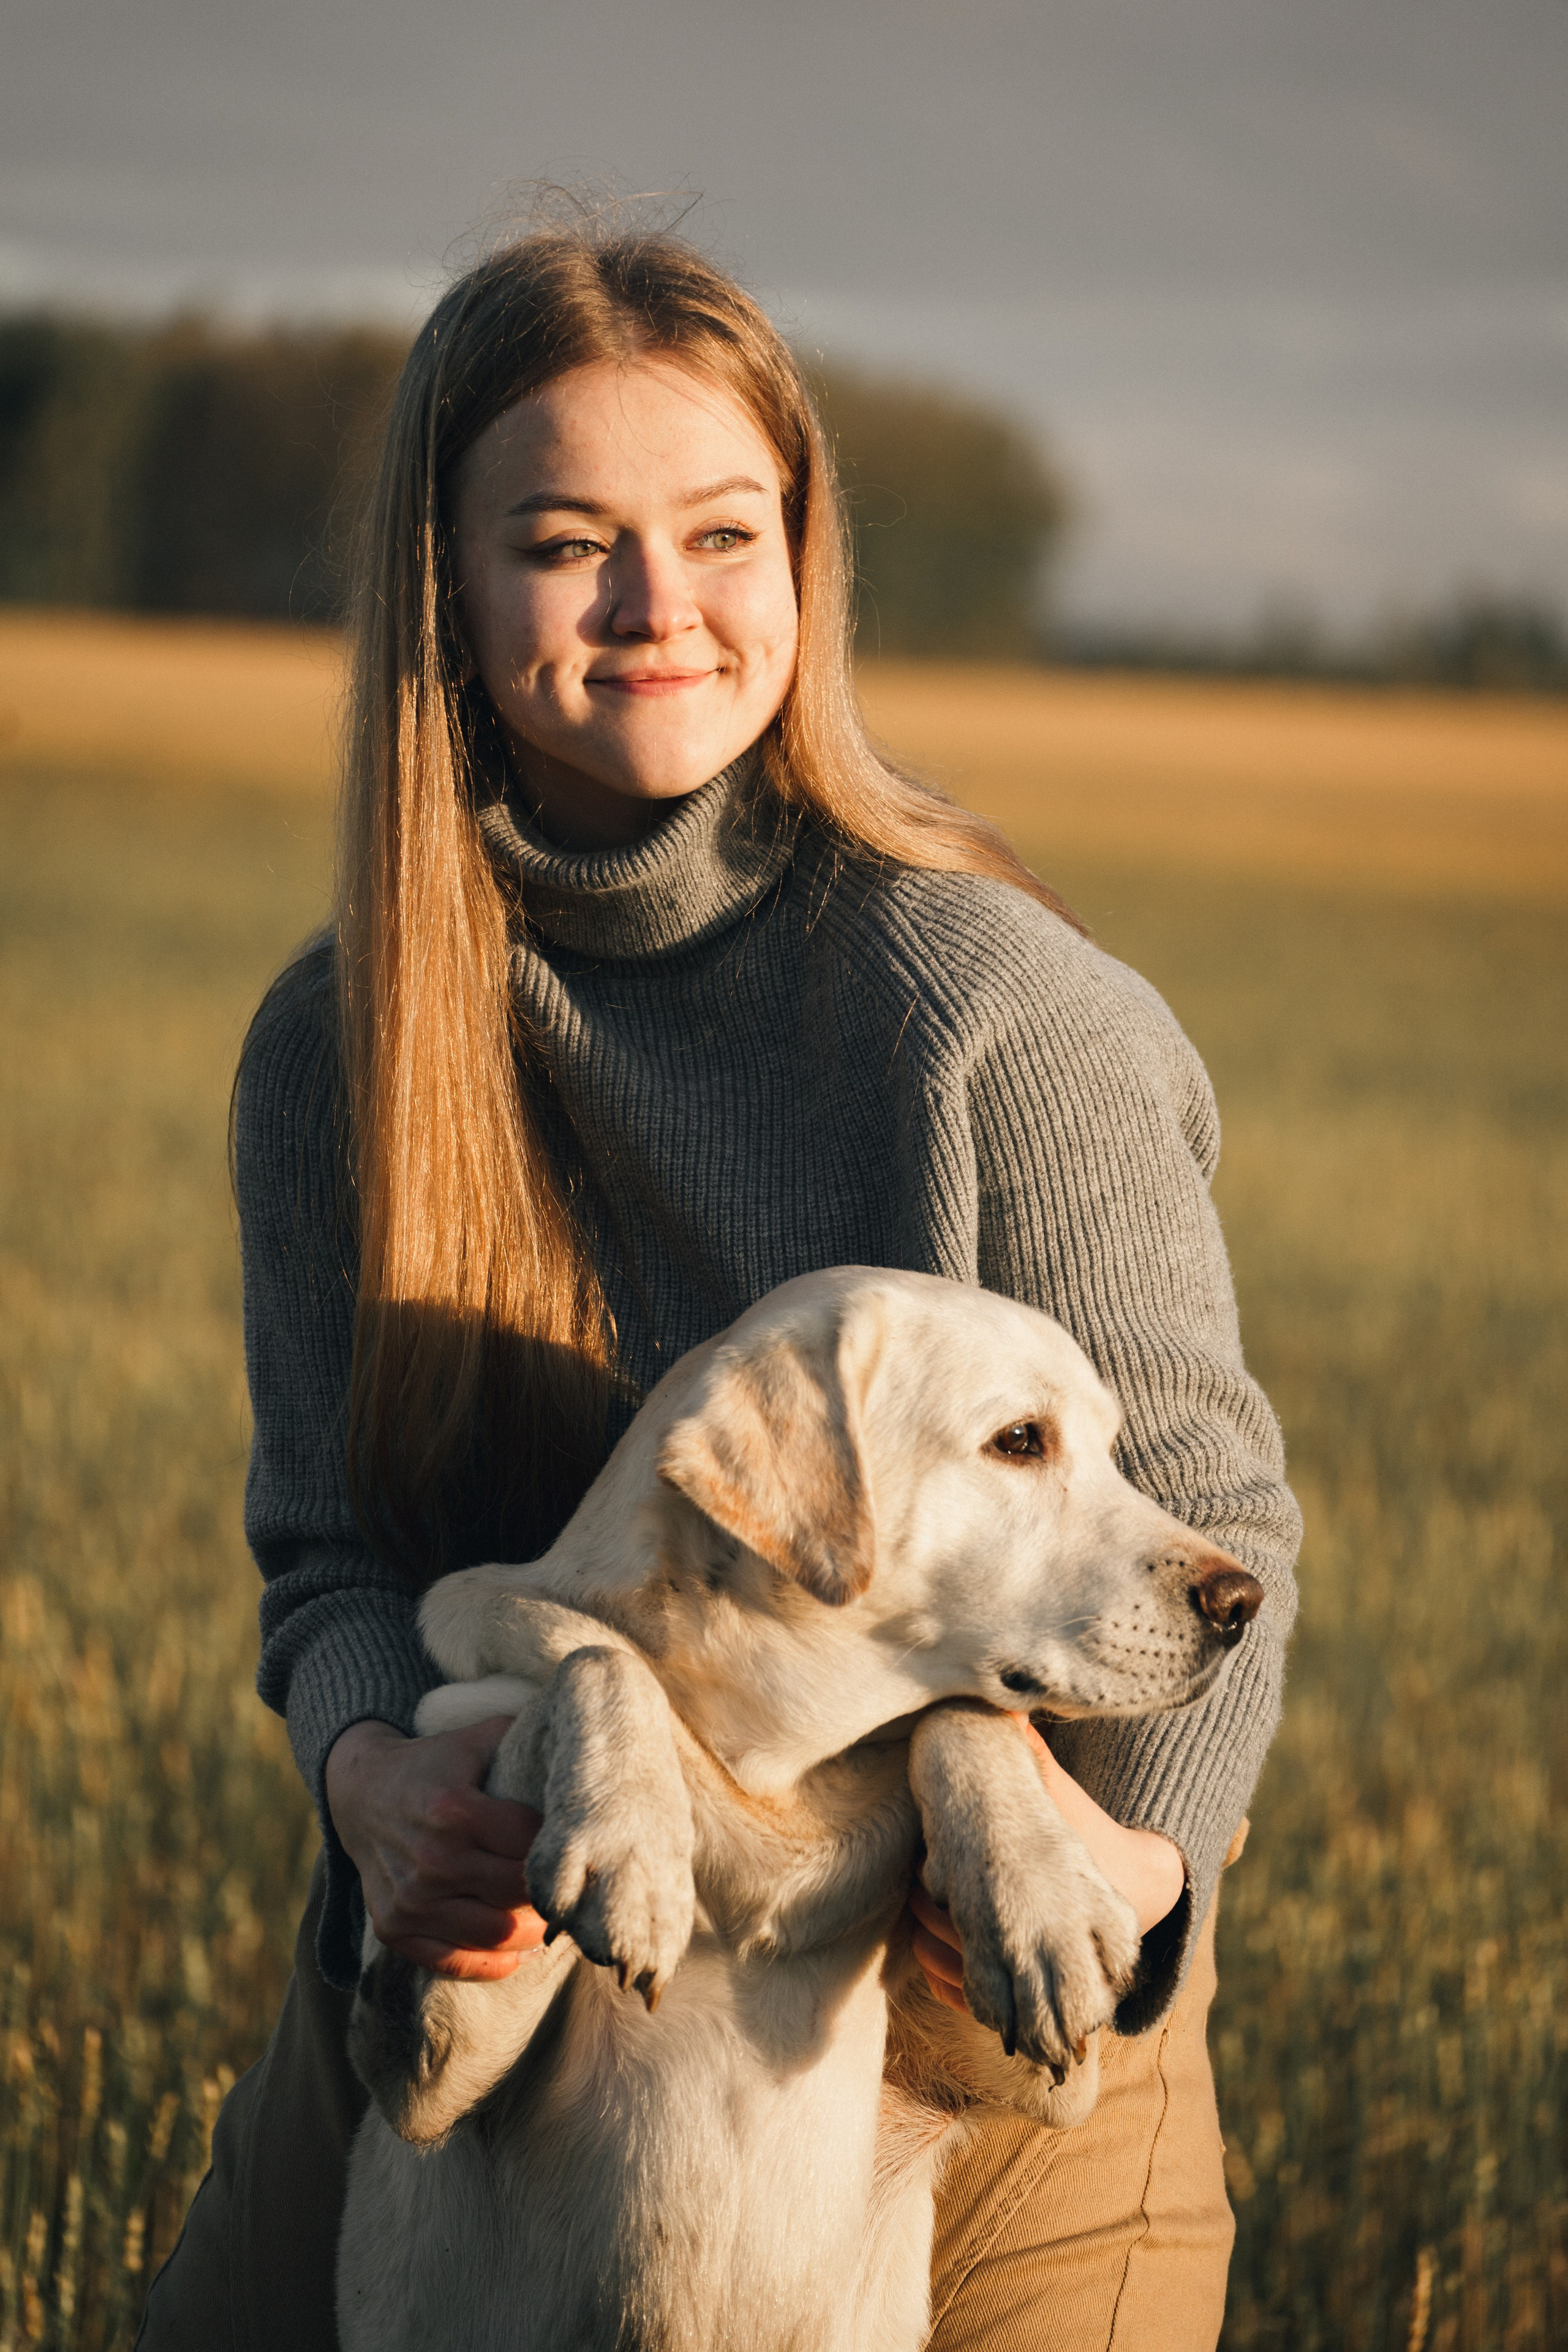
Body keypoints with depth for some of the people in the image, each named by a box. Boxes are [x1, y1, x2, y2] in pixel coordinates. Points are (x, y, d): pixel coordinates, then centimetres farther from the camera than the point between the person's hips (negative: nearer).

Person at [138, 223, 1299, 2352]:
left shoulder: (990, 1007, -16)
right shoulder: (328, 1054, -3)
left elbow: (1197, 1517, -14)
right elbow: (336, 1549, -4)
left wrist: (1133, 1846, -35)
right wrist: (379, 1768, -28)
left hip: (973, 2006, -3)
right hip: (480, 1967, 4)